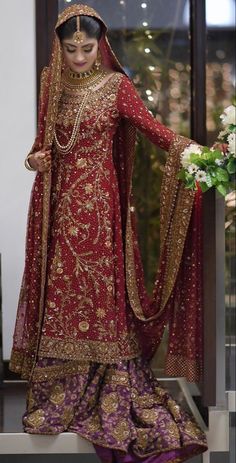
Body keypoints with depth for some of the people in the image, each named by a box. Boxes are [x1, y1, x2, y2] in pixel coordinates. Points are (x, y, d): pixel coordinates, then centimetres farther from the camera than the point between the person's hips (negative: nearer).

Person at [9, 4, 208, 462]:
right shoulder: (52, 85, 11)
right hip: (58, 203, 4)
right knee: (59, 296, 4)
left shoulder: (116, 86, -1)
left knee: (99, 293, -4)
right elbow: (44, 138, 16)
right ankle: (57, 396, 12)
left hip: (99, 204, -4)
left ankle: (105, 398, 6)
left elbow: (153, 128, -9)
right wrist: (37, 158, -6)